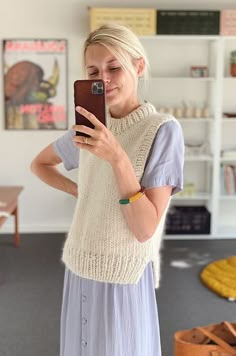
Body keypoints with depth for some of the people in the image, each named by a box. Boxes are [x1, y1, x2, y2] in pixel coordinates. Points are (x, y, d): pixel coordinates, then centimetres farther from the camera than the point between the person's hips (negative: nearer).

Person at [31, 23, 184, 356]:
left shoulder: (163, 130, -14)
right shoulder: (90, 127, 2)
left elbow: (145, 229, -18)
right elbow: (39, 163, 20)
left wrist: (118, 158, -28)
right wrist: (78, 191, 4)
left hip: (124, 278, -5)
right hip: (80, 271, 5)